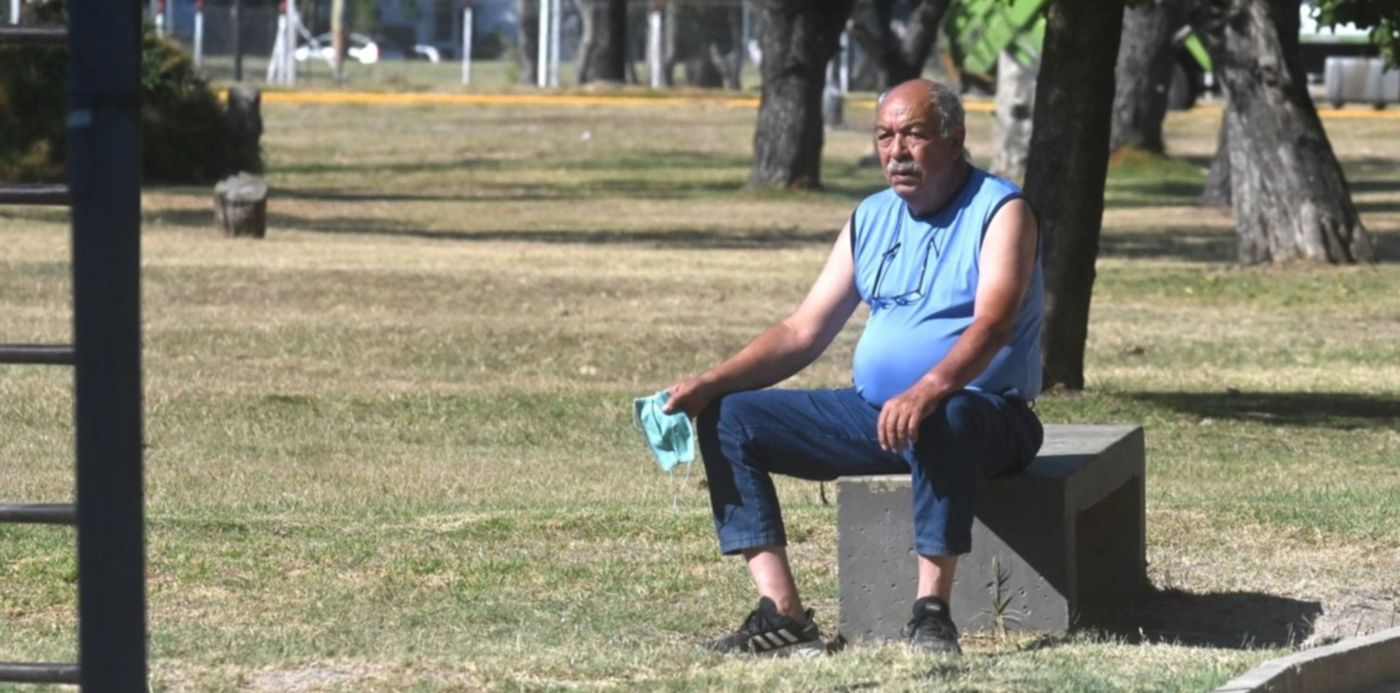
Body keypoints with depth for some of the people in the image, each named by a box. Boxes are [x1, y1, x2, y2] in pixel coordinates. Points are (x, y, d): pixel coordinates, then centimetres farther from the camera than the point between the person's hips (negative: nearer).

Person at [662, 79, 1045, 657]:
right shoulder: (872, 219, 13)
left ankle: (932, 612, -39)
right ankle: (782, 615, -16)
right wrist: (710, 384, -4)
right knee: (730, 419, -4)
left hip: (983, 411, -7)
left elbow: (993, 323, -25)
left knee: (942, 421, -42)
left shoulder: (999, 211, -7)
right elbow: (803, 332, 12)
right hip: (872, 411, 7)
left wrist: (929, 390, -44)